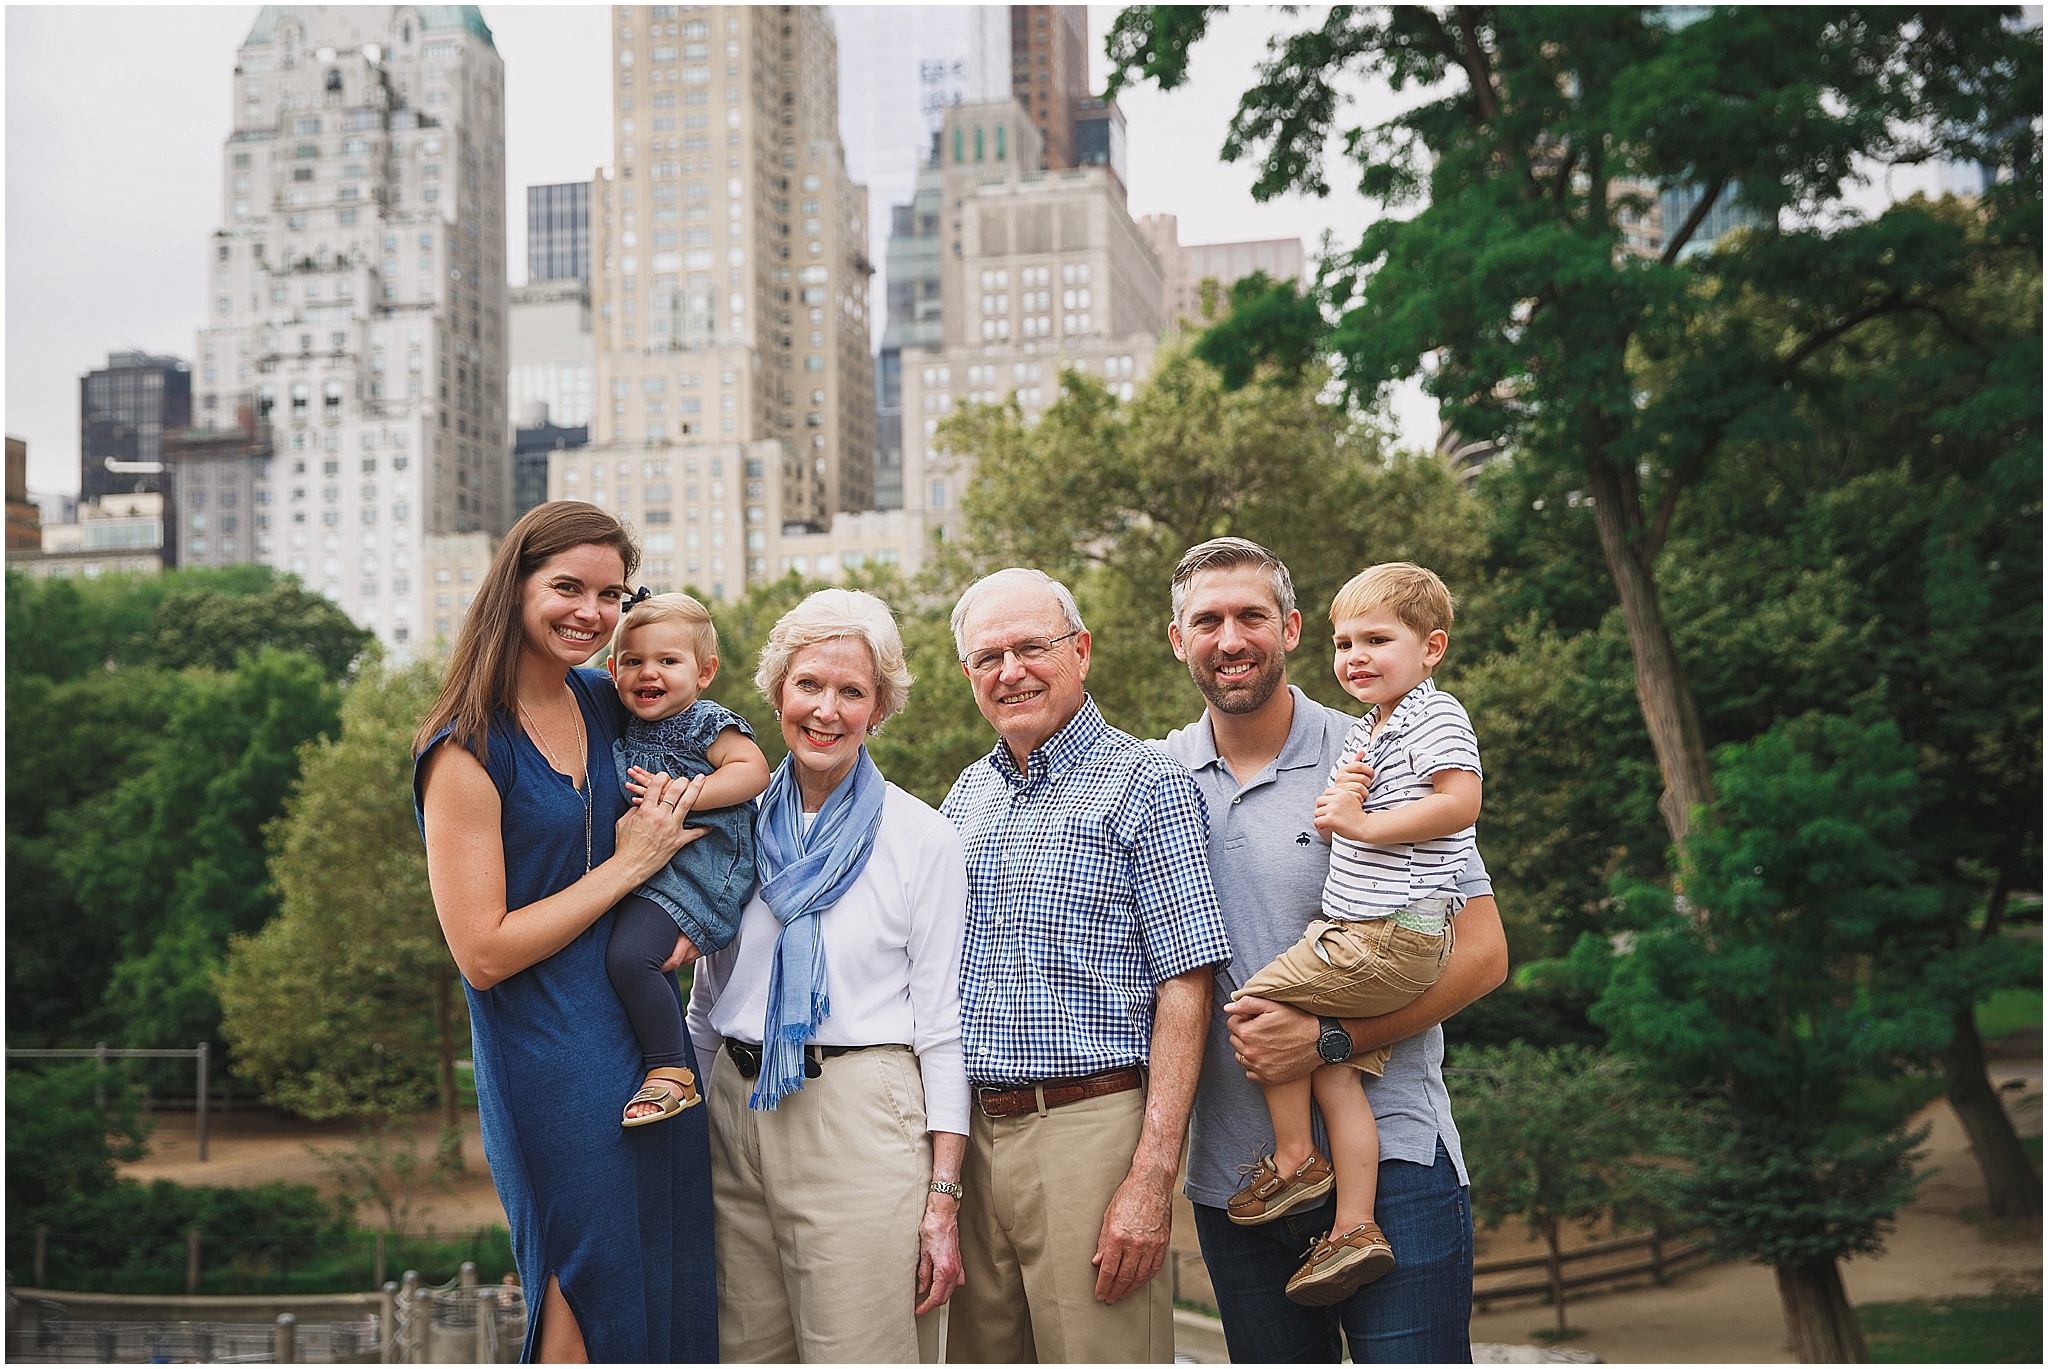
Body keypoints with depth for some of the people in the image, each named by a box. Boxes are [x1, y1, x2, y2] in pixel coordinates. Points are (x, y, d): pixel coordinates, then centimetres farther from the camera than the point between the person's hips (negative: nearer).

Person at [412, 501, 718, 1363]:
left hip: (651, 1041, 7)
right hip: (552, 1064, -7)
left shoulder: (608, 706, 8)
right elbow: (482, 953, -15)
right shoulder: (467, 750, -11)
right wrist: (627, 866, -12)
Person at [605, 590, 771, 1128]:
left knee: (630, 954, -24)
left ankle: (671, 1075, -15)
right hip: (635, 861, 9)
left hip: (695, 868, -9)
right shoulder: (625, 727, 13)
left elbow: (753, 771, -17)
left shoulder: (707, 723, -8)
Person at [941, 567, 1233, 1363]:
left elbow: (1184, 989, -11)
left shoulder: (1146, 788, -5)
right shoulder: (965, 798, 15)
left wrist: (1152, 1178, -18)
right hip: (971, 1134, 6)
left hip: (1092, 1130, -6)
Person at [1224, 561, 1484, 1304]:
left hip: (1391, 933, -9)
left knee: (1258, 1002, -6)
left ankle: (1295, 1159, 7)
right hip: (1360, 931, 9)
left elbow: (1459, 803, -22)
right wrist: (1336, 807, 0)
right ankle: (1355, 1229, 4)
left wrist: (1362, 823, -17)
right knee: (1333, 1064, 4)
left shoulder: (1435, 716, -8)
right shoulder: (1359, 734, 21)